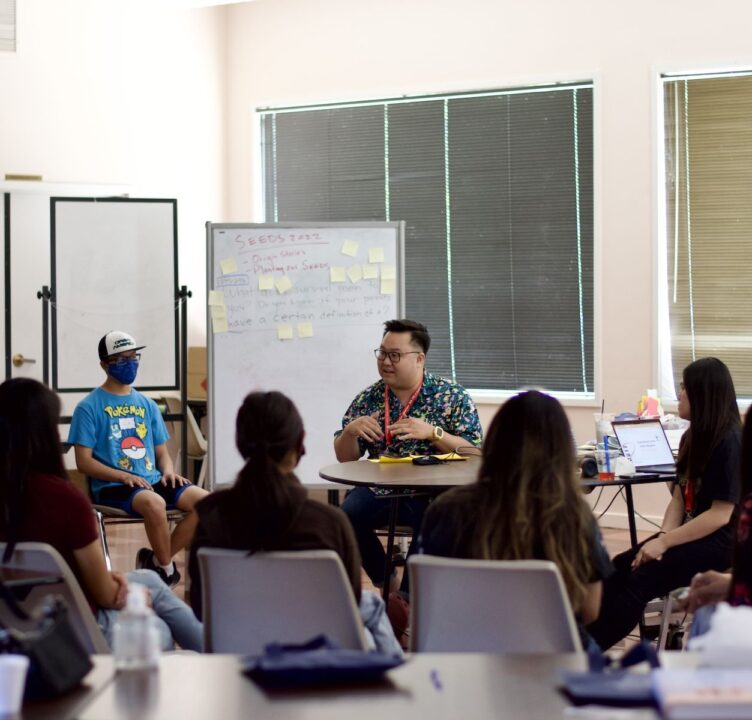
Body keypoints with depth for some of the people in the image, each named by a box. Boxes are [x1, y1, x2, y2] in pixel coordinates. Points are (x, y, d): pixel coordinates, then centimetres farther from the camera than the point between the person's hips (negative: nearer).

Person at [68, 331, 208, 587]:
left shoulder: (147, 405, 16)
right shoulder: (89, 407, -1)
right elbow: (83, 461, -6)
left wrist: (169, 471, -4)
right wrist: (124, 476, -17)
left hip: (152, 480, 6)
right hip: (112, 487, -6)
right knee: (154, 503, -37)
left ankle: (156, 560, -2)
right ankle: (167, 570, -12)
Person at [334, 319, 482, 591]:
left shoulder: (452, 396, 2)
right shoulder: (368, 398, 11)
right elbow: (345, 458, 14)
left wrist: (432, 433, -17)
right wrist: (350, 431, -8)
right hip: (378, 489, 3)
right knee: (346, 517, -26)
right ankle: (385, 580, -2)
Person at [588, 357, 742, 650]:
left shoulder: (730, 442, -16)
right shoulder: (692, 438, 12)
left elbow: (721, 515, -19)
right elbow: (679, 498, 11)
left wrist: (665, 542, -19)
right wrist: (663, 535, -9)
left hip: (720, 542, -8)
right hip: (690, 534, 8)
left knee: (639, 580, -23)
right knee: (617, 568, -12)